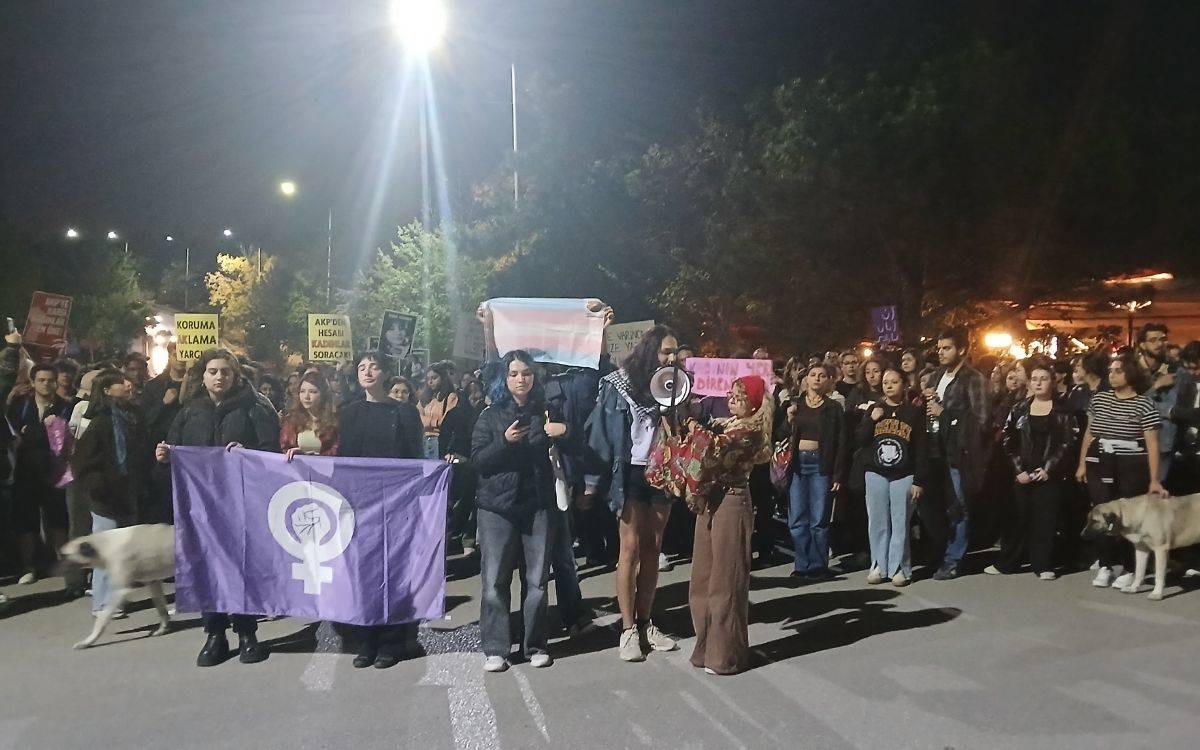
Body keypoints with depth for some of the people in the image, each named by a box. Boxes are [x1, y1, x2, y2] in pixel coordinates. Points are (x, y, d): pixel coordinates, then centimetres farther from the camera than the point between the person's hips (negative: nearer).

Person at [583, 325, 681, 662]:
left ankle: (644, 623, 18)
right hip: (630, 474, -4)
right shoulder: (619, 385, -7)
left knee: (652, 548, 9)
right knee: (630, 548, -4)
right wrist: (592, 483, -13)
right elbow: (602, 432, -9)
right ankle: (628, 629, 5)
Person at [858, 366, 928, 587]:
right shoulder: (874, 409, 9)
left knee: (900, 523, -1)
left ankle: (899, 568, 8)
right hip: (876, 473, 2)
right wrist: (871, 420, -10)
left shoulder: (914, 412, 1)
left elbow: (922, 449, -1)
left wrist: (920, 481, -5)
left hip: (904, 475, -2)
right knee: (877, 522, 4)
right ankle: (878, 566, 12)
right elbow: (860, 440, 5)